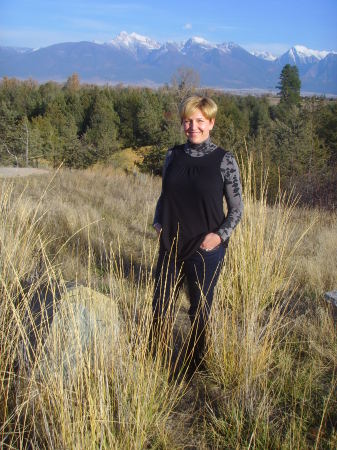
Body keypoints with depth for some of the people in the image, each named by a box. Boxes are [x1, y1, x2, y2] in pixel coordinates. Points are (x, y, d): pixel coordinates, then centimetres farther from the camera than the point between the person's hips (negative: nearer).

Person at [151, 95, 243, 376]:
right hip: (171, 247, 4)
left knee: (200, 311, 12)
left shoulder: (224, 161, -8)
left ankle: (194, 366, 33)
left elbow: (237, 208, -3)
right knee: (161, 309, 13)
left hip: (206, 250, -3)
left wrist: (220, 235, -17)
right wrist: (158, 221, -2)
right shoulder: (173, 156, 3)